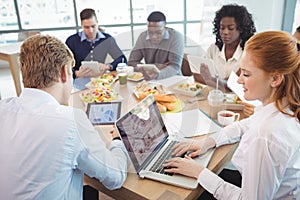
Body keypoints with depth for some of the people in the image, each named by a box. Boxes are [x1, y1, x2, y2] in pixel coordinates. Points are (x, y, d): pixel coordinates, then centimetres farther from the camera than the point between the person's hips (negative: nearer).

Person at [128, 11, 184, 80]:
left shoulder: (176, 37, -12)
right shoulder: (143, 37, -2)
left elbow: (175, 67, -19)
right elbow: (131, 63, -3)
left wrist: (158, 74, -38)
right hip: (149, 80, 3)